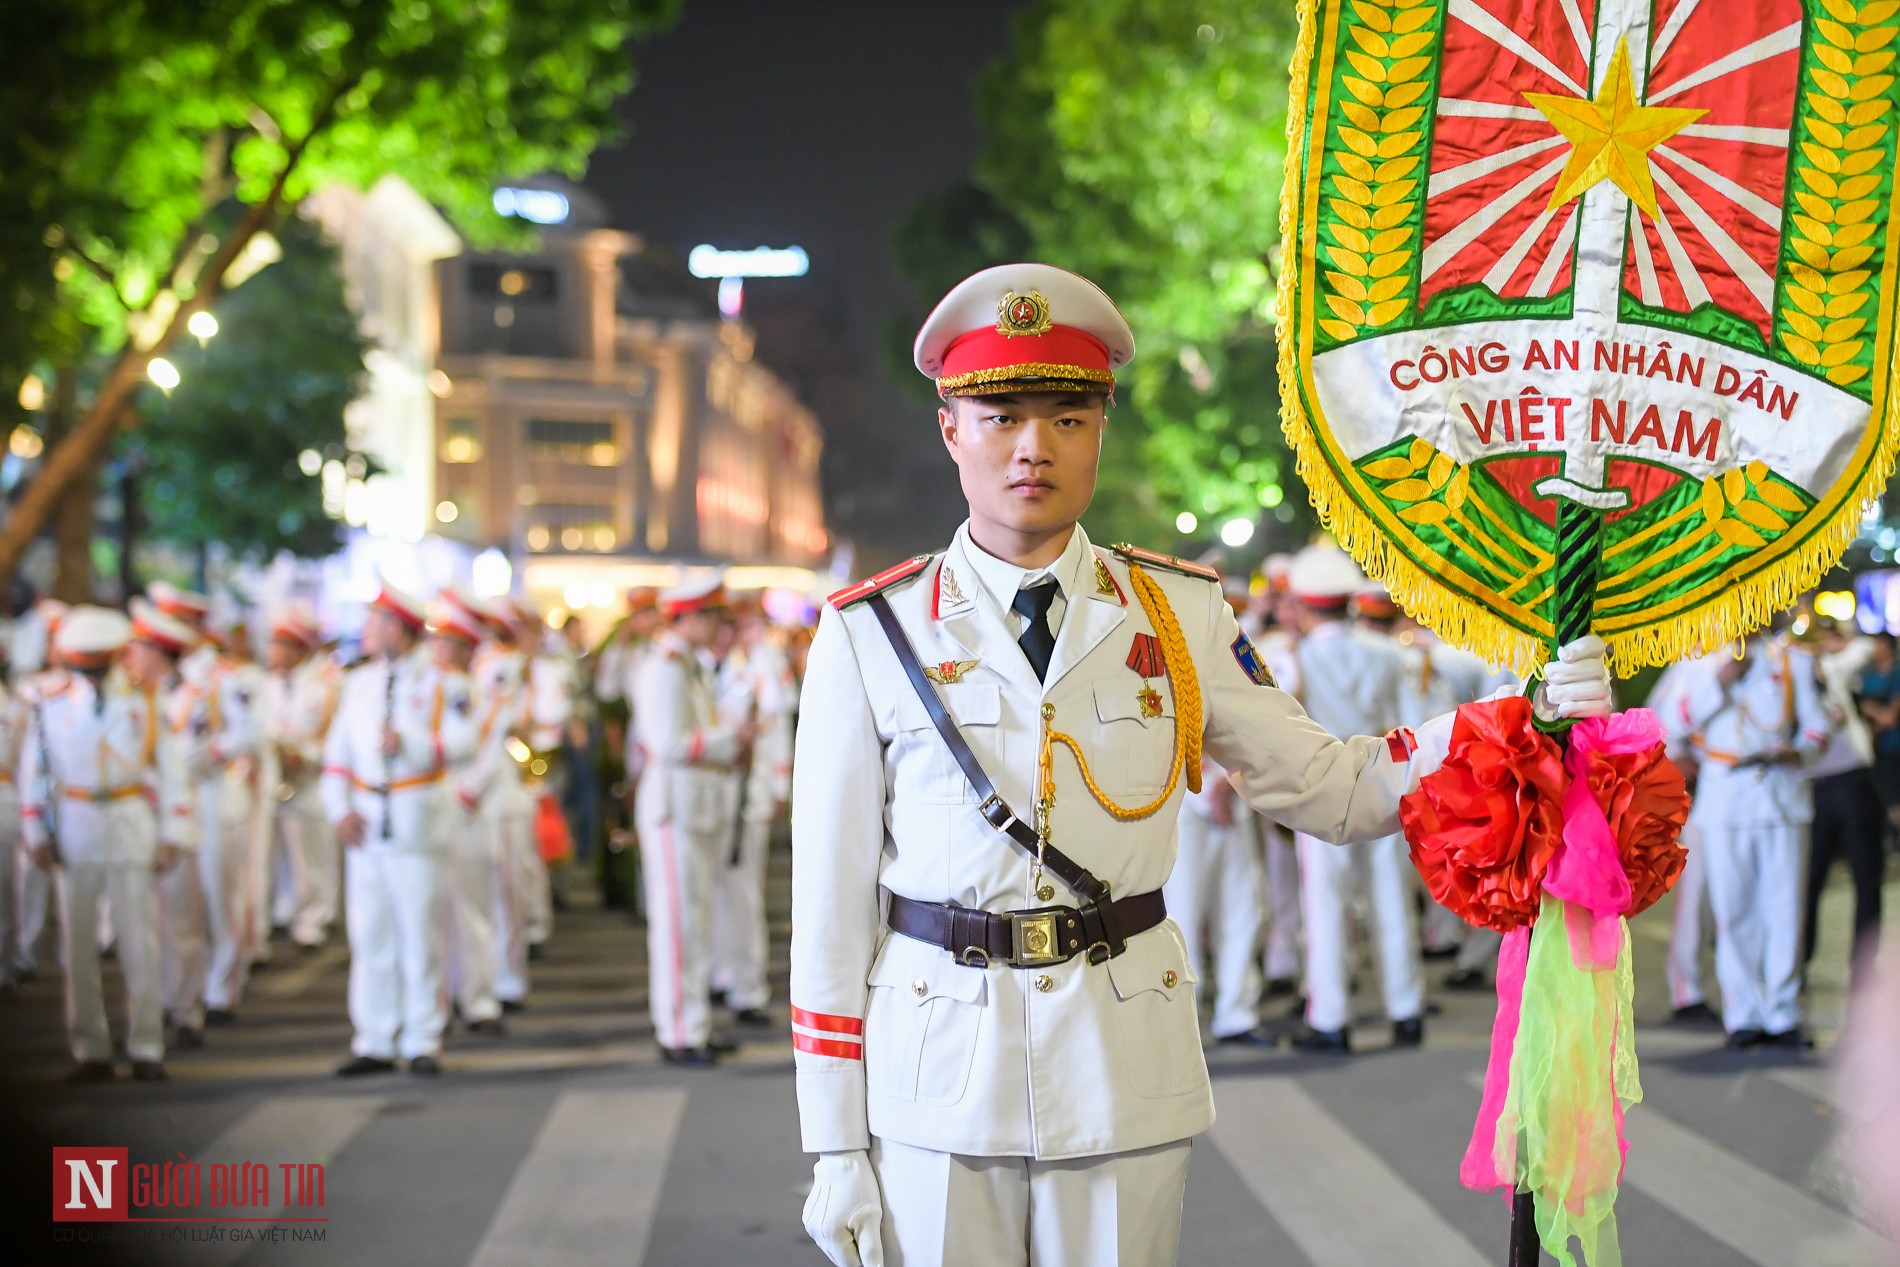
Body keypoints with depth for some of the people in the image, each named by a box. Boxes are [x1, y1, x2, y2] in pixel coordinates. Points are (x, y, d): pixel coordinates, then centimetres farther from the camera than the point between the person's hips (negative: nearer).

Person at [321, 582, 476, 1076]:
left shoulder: (441, 683, 1)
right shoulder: (358, 682, 14)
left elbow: (461, 742, -8)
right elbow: (337, 751, 10)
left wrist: (408, 742, -21)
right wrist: (340, 809, -2)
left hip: (417, 824, -4)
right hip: (365, 826, 4)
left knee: (420, 934, -1)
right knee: (369, 936, 5)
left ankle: (423, 1042, 5)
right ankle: (374, 1043, 10)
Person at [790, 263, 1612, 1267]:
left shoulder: (1179, 617, 4)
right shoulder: (870, 634, -2)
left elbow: (1331, 790, 6)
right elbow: (830, 902, -1)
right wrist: (835, 1149, -3)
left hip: (1124, 1071, 2)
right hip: (934, 1075, -1)